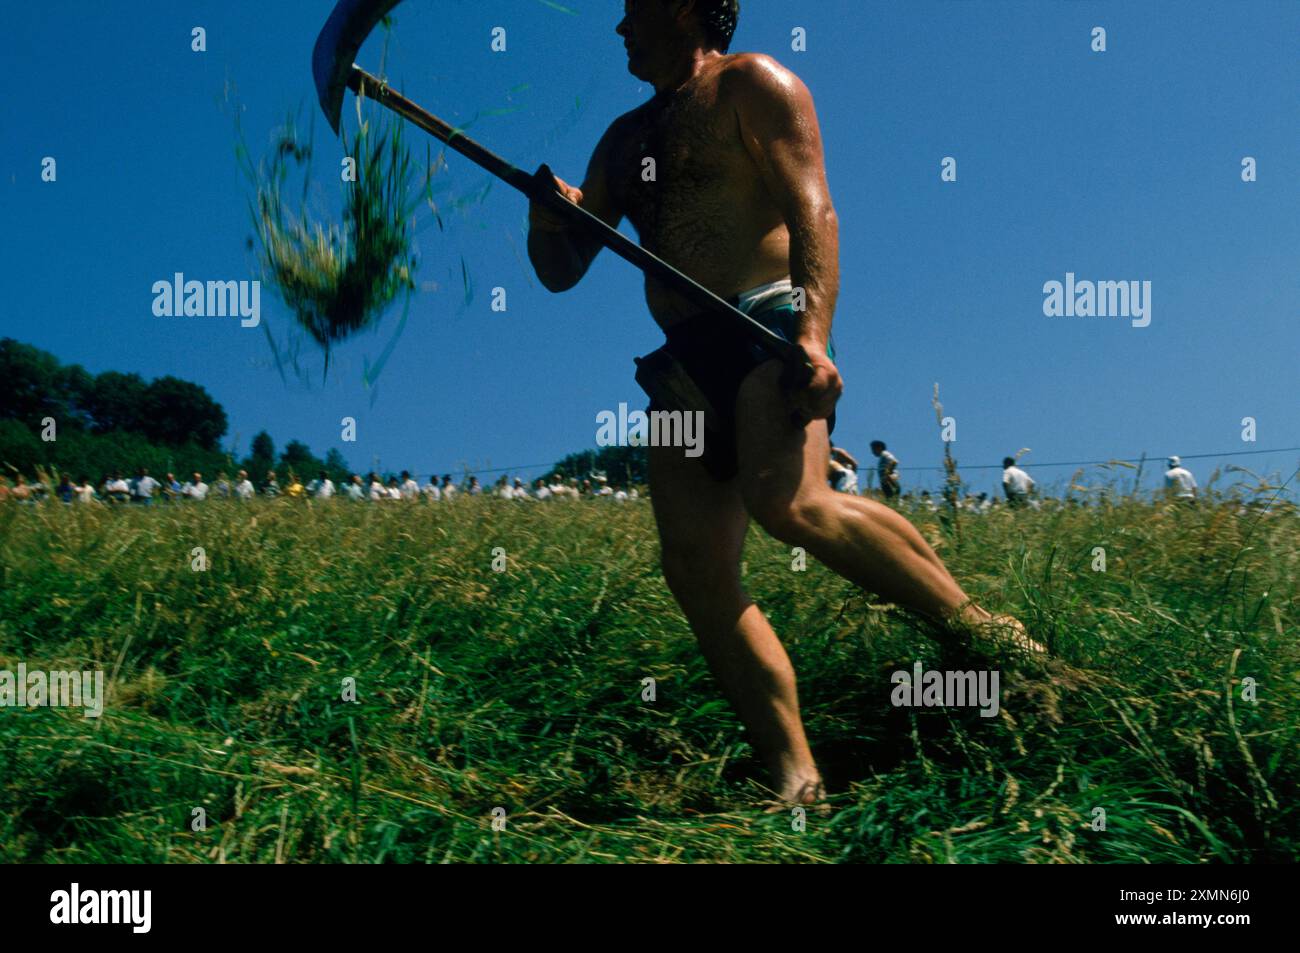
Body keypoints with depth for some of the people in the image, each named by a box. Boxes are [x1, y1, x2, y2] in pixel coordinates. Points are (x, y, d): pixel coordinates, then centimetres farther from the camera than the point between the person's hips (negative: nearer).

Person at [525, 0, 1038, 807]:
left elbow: (812, 211, -8)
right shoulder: (625, 138, 27)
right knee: (696, 571, -9)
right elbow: (562, 272, 26)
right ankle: (798, 782, -7)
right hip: (686, 360, 7)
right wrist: (548, 219, 2)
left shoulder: (751, 83, 7)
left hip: (768, 327, -6)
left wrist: (813, 332, -24)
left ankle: (984, 631, -16)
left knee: (791, 502, -32)